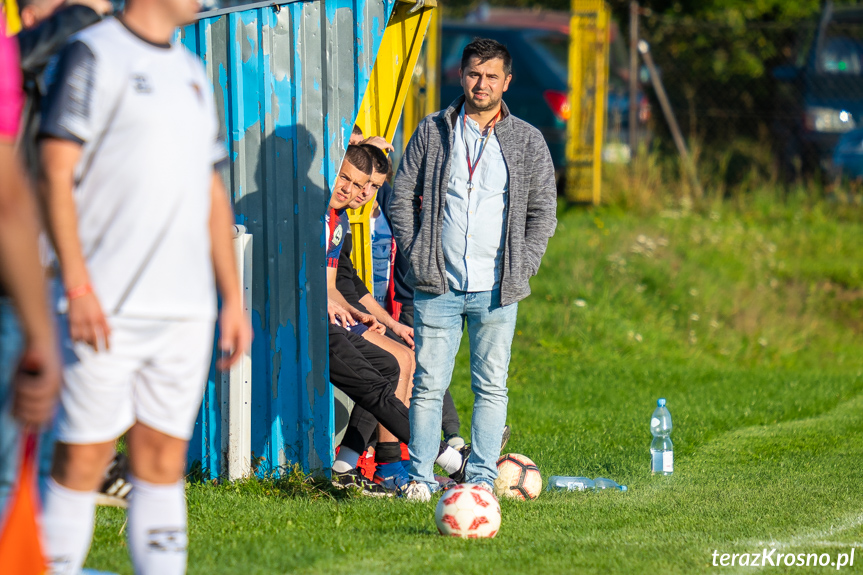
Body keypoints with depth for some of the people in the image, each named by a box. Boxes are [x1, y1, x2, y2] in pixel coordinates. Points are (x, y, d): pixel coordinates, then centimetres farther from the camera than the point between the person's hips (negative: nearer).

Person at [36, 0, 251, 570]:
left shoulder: (193, 71, 19)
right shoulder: (94, 55, -4)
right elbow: (56, 171, -10)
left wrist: (233, 298, 17)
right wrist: (77, 284, -17)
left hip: (186, 309, 7)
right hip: (107, 308, -7)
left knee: (163, 460, 6)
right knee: (83, 459, -5)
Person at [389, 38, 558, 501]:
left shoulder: (528, 142, 7)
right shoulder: (432, 132, 7)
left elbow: (543, 211, 8)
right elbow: (402, 196, 8)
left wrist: (522, 268, -2)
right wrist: (416, 255, -2)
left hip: (497, 289, 0)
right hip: (437, 285, 0)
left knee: (491, 386, 3)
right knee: (428, 384, -2)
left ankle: (482, 477, 9)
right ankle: (421, 477, 3)